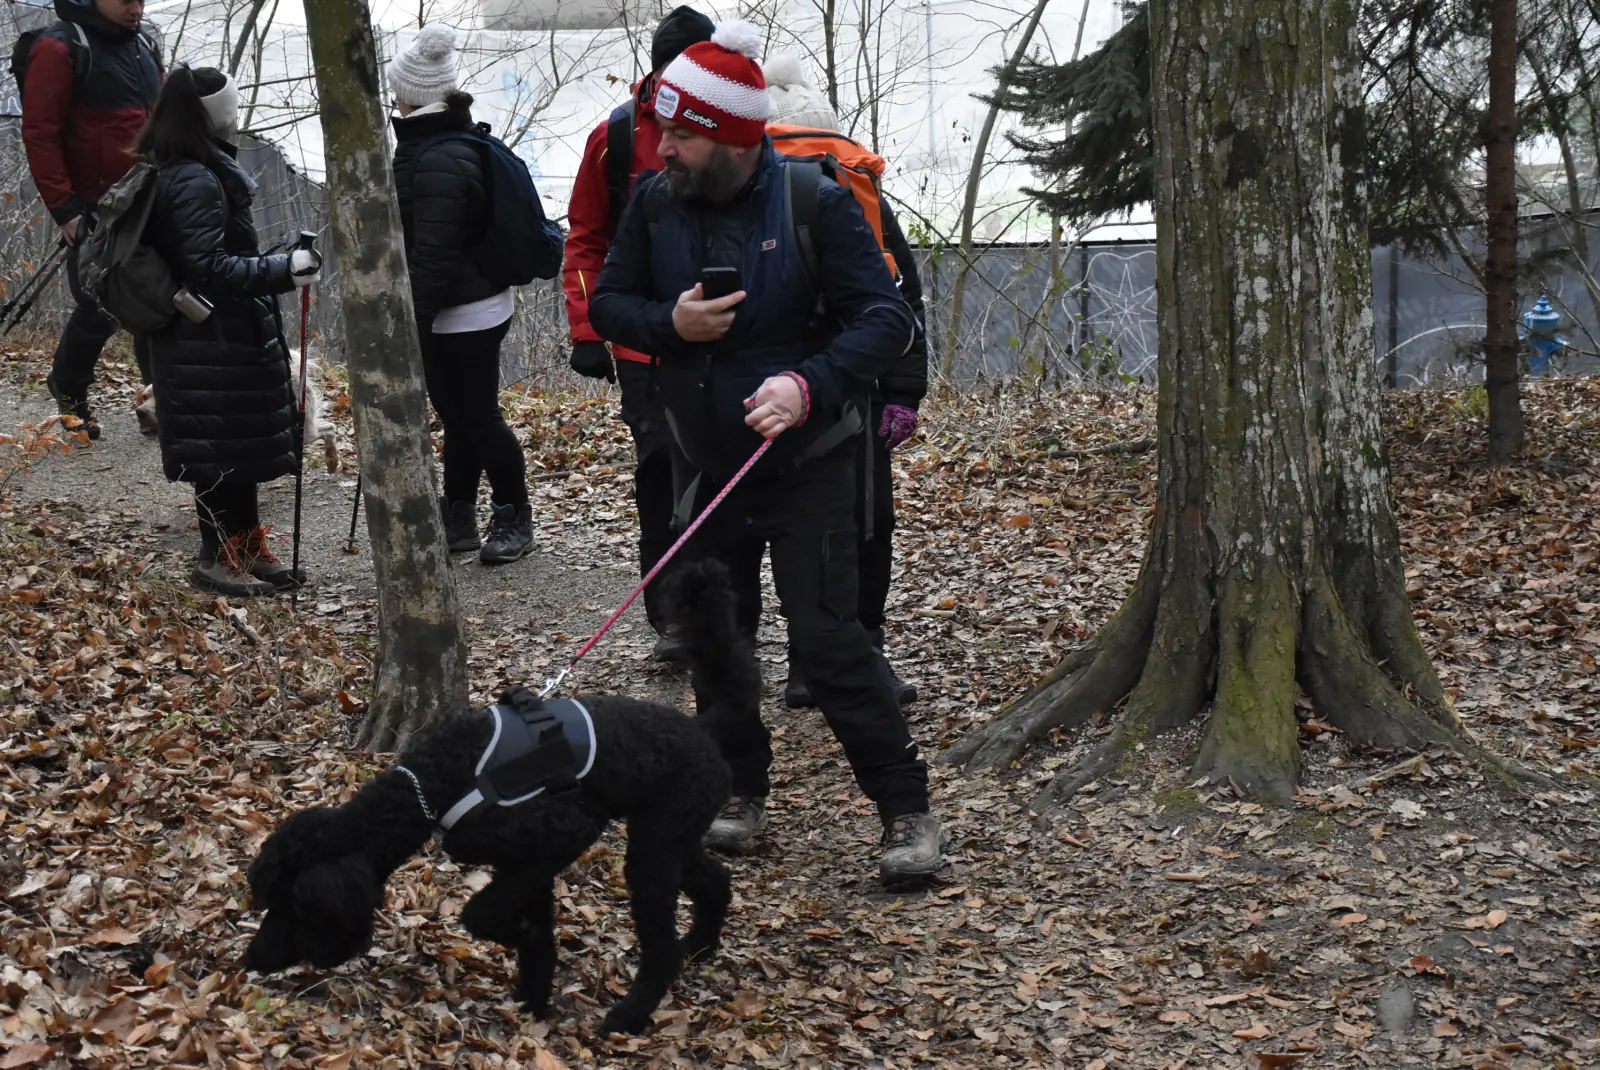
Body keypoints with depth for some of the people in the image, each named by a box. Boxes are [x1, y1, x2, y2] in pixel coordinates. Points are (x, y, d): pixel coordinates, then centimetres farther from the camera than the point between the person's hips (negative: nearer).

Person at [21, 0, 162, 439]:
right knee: (99, 309, 2)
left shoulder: (143, 44, 11)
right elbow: (39, 133, -13)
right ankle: (68, 391, 26)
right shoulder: (60, 48, -11)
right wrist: (63, 208, -17)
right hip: (94, 209, -6)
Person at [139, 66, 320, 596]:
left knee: (245, 447, 17)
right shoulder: (196, 183, -21)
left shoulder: (191, 172, 12)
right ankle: (218, 559, 9)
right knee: (221, 451, -1)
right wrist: (283, 270, -28)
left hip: (233, 338, 10)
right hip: (210, 347, -10)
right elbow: (208, 268, -25)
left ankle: (249, 547, 27)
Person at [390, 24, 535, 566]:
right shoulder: (455, 143, 10)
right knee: (459, 417, 16)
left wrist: (410, 324, -19)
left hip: (462, 314, -10)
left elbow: (434, 256, -25)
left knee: (477, 418, 2)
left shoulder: (438, 163, -24)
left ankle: (514, 518, 17)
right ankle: (458, 520, 26)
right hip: (473, 305, 10)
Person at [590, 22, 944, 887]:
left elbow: (884, 318, -17)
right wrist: (670, 325, -17)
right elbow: (608, 304, 5)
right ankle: (741, 792, 27)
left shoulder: (814, 203, -15)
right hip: (711, 465, 5)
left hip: (806, 463, -5)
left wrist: (810, 385, -33)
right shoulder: (656, 204, -1)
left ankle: (906, 809, -1)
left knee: (826, 636, -12)